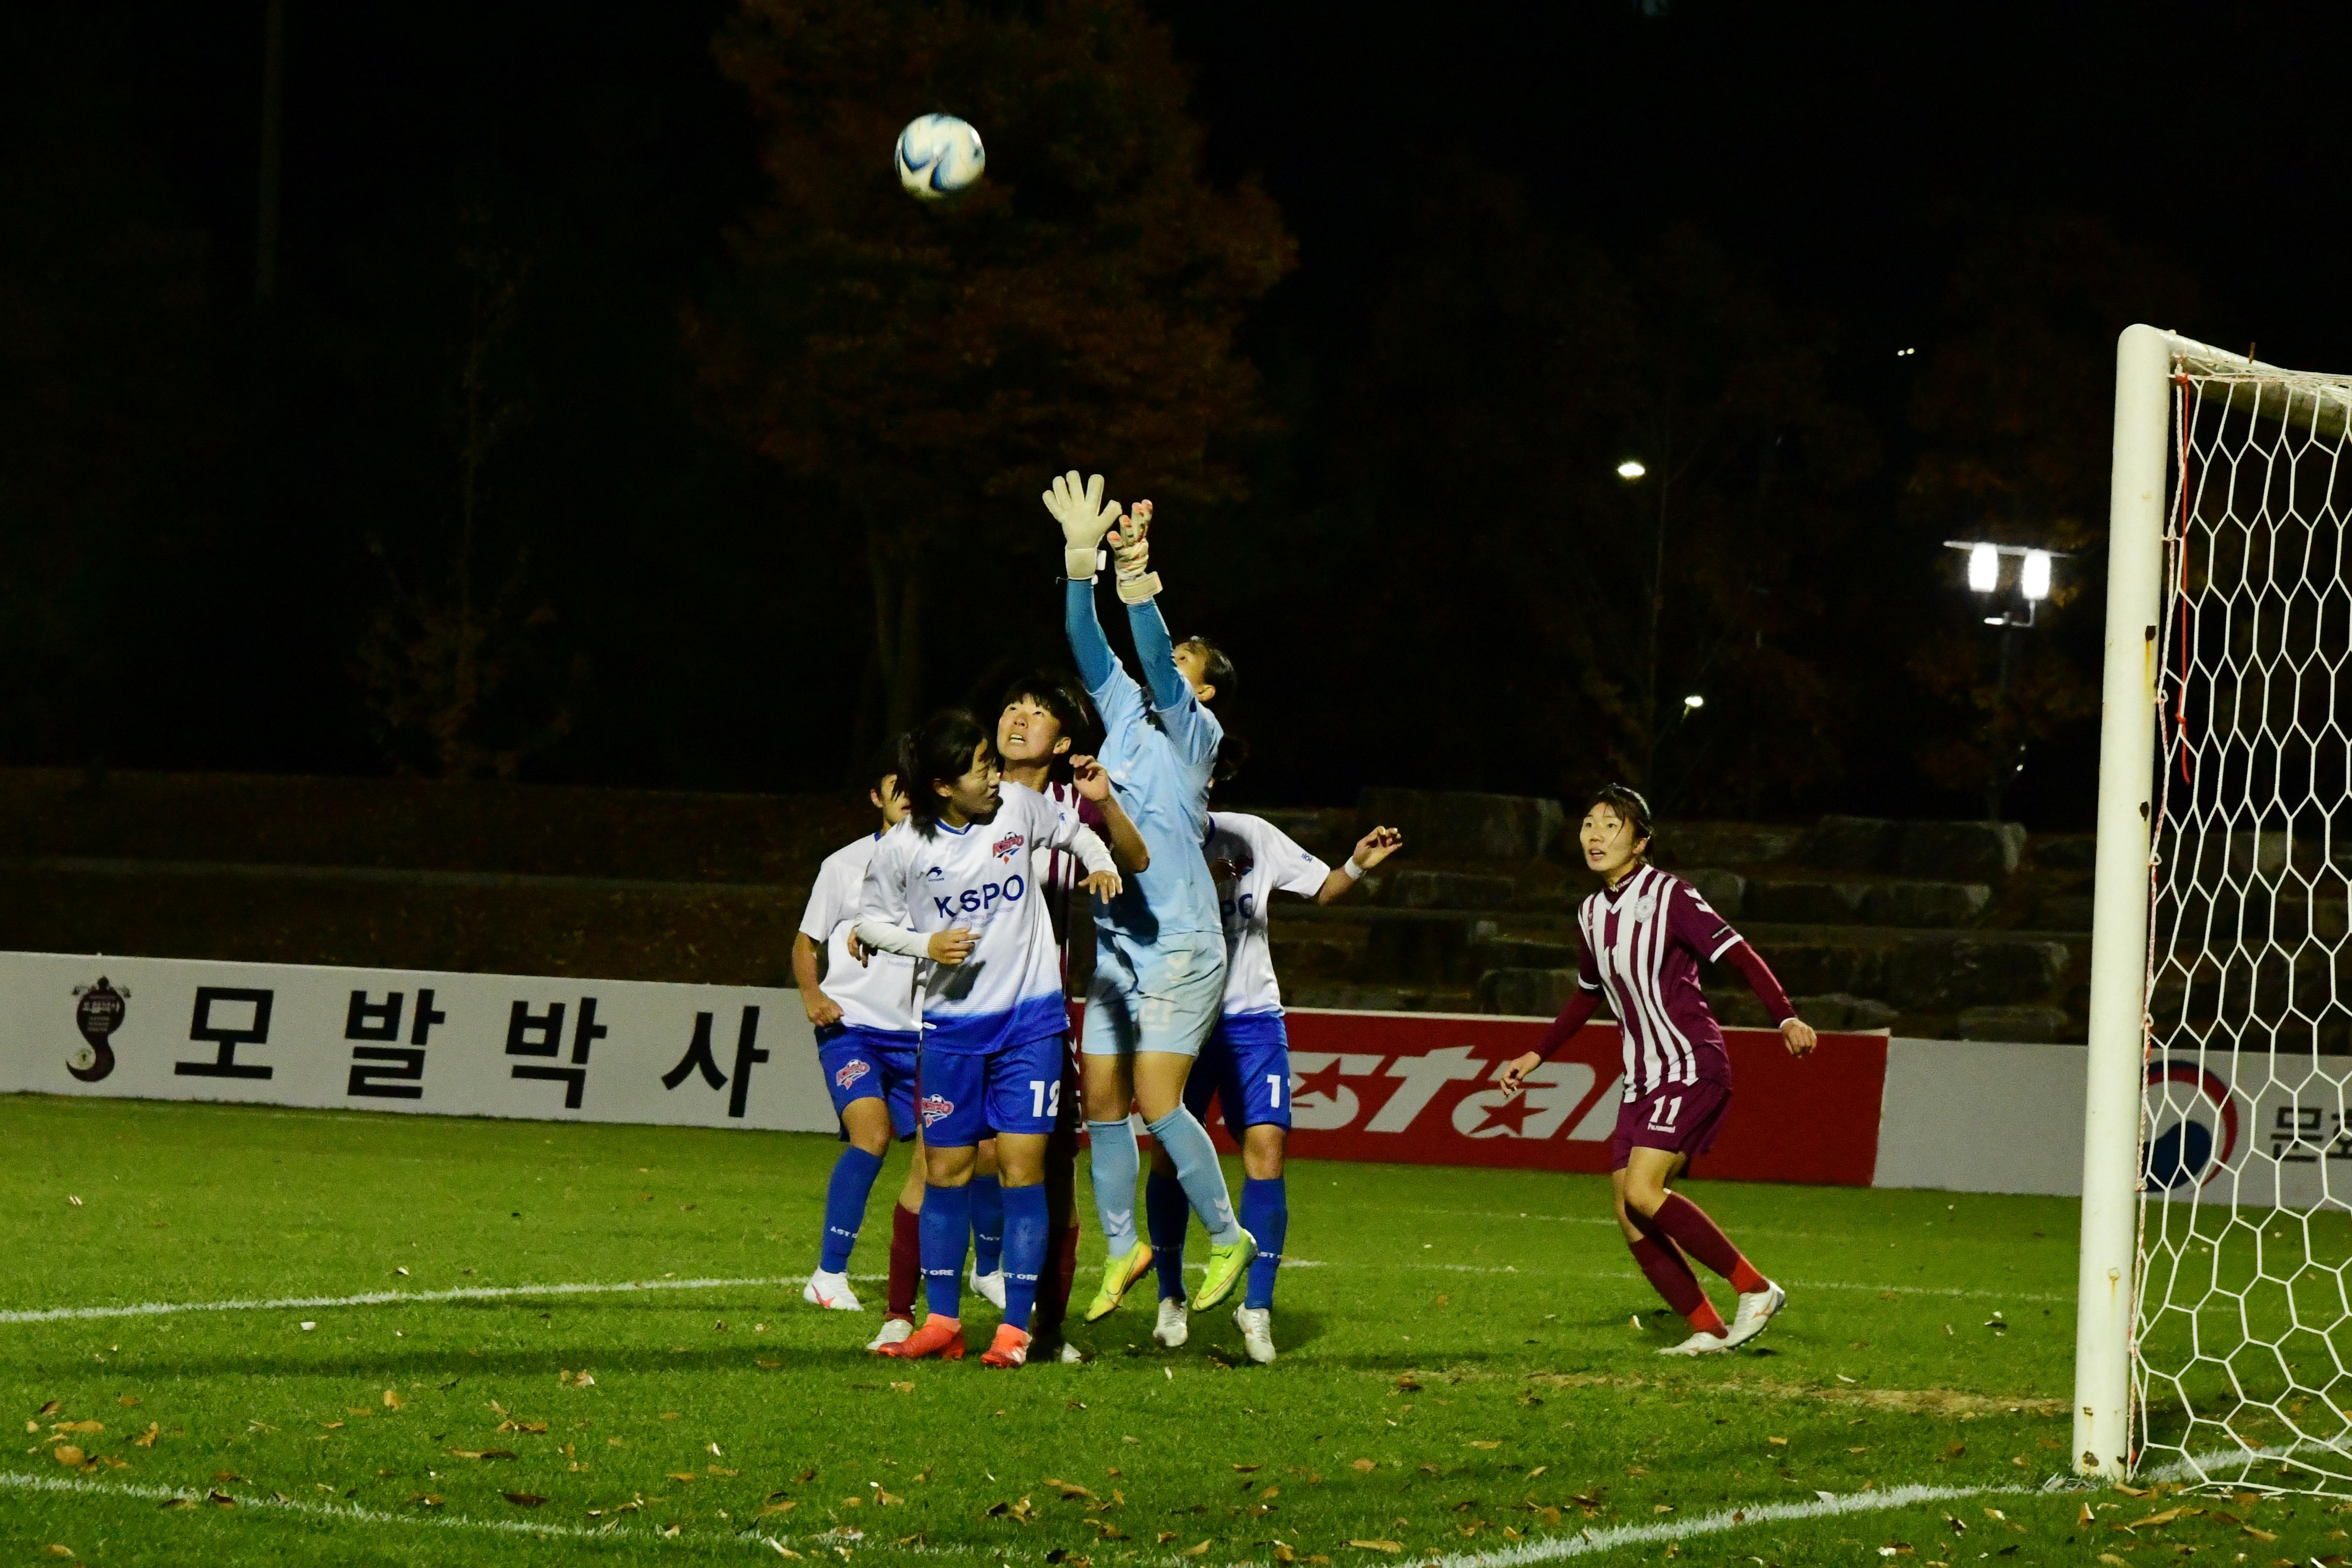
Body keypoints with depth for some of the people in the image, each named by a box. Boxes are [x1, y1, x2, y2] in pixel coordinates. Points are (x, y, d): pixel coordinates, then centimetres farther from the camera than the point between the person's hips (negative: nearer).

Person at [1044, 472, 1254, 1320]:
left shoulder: (1196, 731, -3)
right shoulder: (1126, 712, 13)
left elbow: (1159, 666, -19)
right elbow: (1089, 647, 5)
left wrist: (1140, 585, -32)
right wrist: (1082, 559, -7)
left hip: (1181, 944, -6)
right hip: (1115, 941, 6)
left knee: (1157, 1103, -11)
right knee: (1103, 1100, 4)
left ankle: (1229, 1238, 3)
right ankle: (1121, 1248, 15)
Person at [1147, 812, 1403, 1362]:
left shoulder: (1251, 836, -2)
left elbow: (1323, 889, 9)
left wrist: (1358, 864, -9)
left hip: (1252, 1015, 1)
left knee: (1266, 1146, -11)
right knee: (1171, 1151, -2)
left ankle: (1258, 1307, -3)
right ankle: (1171, 1300, 18)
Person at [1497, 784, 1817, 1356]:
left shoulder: (1669, 896, -11)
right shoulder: (1593, 913, 12)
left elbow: (1740, 955, -15)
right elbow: (1588, 994, 29)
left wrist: (1787, 1018, -28)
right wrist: (1537, 1055, 32)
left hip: (1692, 1070, -8)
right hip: (1643, 1080, 8)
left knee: (1643, 1191, -22)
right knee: (1631, 1221, -2)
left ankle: (1756, 1290, -12)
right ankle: (1708, 1329, 4)